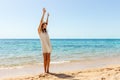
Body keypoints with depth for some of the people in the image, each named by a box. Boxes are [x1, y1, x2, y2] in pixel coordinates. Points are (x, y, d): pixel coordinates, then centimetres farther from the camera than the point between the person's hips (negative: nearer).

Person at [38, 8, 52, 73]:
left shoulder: (45, 31, 17)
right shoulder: (39, 31, 0)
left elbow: (46, 23, 23)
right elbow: (41, 22, -6)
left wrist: (48, 16, 22)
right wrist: (43, 13, -8)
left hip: (49, 45, 6)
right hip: (44, 45, -6)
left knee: (48, 59, 5)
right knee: (45, 59, -4)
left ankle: (48, 70, 11)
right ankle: (45, 71, 1)